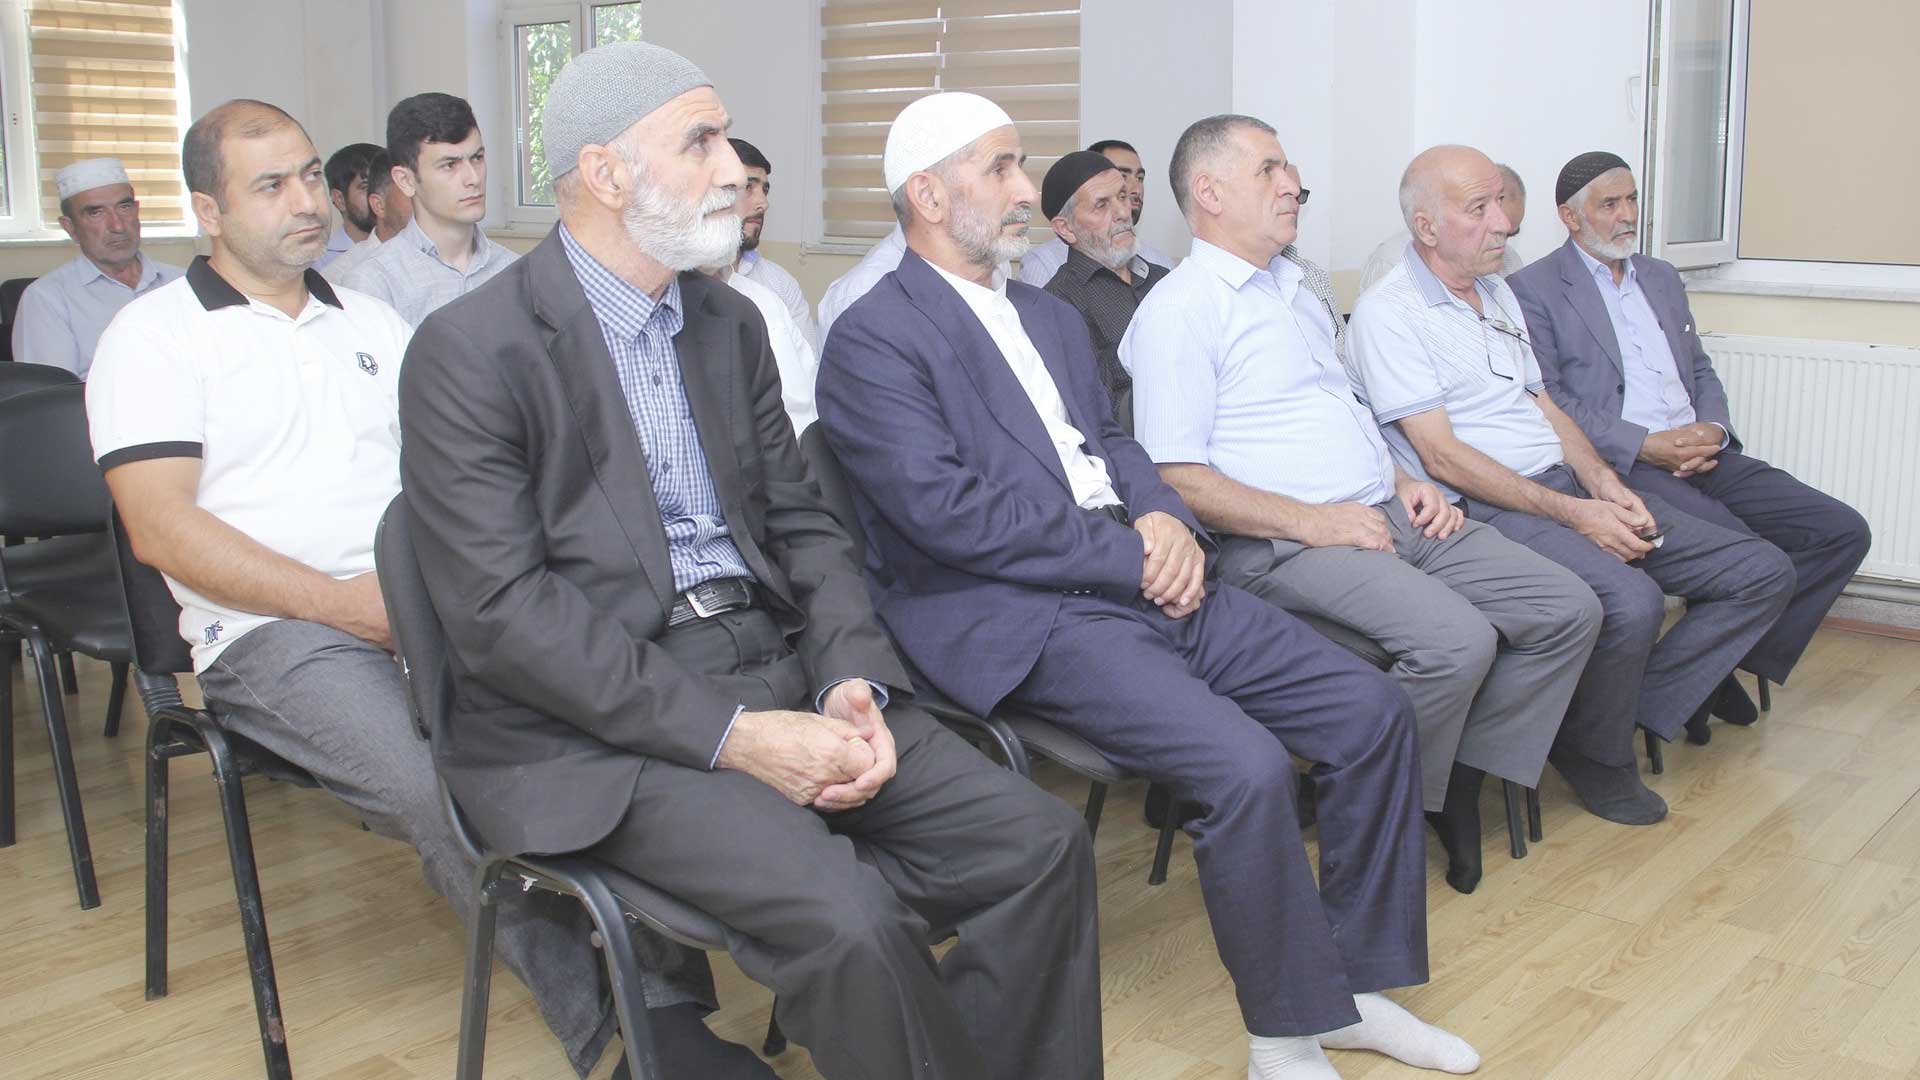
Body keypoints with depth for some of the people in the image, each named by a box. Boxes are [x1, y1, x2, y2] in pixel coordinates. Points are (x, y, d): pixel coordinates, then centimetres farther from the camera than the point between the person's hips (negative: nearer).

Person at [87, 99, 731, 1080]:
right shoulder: (156, 336, 6)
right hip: (273, 631, -4)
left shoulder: (372, 322, 22)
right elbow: (161, 527, -6)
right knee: (442, 789, -32)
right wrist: (342, 601, -14)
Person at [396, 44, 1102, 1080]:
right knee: (846, 919, -28)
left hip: (777, 667, 7)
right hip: (599, 724, -6)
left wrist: (856, 681, -6)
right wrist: (730, 735, -20)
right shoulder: (470, 350, -8)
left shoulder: (730, 322, 14)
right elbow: (502, 609, -15)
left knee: (1041, 842, -9)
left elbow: (799, 522, 14)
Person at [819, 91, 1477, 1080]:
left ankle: (1353, 986, 13)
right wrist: (1130, 558, -14)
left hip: (1143, 580, 9)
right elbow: (950, 512, -16)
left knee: (1373, 711, -2)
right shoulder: (872, 341, -6)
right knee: (1246, 767, -27)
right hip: (1017, 617, -8)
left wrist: (1164, 520, -2)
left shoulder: (1052, 319, 22)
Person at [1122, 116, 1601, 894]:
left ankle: (1458, 777, 5)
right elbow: (1177, 480, -14)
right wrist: (1312, 521, -17)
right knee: (1457, 639, -29)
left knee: (1569, 609, -3)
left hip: (1386, 517, 9)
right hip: (1283, 544, -9)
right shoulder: (1179, 310, -6)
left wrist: (1404, 482, 9)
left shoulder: (1296, 292, 23)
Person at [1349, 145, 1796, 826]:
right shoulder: (1389, 312, -9)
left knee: (1763, 572, -1)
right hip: (1487, 509, -9)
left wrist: (1605, 485, 1)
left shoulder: (1499, 293, 19)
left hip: (1570, 488, 9)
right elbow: (1442, 455, -15)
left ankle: (1631, 710, 5)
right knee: (1631, 599, -34)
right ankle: (1596, 753, -5)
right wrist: (1573, 514, -18)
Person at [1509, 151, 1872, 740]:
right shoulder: (1535, 289, 0)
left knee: (1844, 532, -6)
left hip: (1701, 455, 8)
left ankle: (1729, 663, 1)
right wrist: (1645, 445, -17)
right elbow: (1546, 399, -9)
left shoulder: (1662, 277, 23)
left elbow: (1700, 371, 23)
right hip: (1620, 467, -7)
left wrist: (1713, 430, 0)